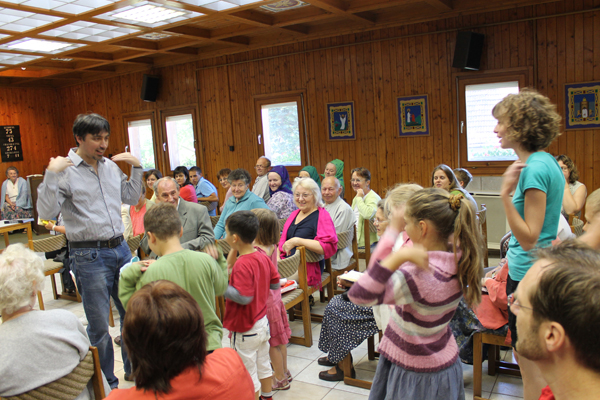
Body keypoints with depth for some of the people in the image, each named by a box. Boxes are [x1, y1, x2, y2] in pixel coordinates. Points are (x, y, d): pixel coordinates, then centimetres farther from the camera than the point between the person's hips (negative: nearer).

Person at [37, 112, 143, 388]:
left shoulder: (111, 166, 8)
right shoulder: (65, 171, -10)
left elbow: (132, 198, 18)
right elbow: (46, 213, -18)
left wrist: (136, 167, 9)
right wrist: (51, 175, -25)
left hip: (120, 249, 6)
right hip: (89, 256, -6)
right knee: (99, 326, 5)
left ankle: (133, 368, 37)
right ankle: (107, 384, 25)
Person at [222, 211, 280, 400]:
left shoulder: (242, 265, -26)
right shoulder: (263, 257, -2)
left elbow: (243, 297, -29)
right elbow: (275, 283, 6)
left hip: (245, 329, -9)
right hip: (263, 323, 9)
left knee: (248, 374, 9)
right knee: (263, 365, 26)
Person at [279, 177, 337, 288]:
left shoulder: (322, 215, -4)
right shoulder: (295, 214, 21)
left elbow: (329, 246, -18)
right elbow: (283, 240, 27)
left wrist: (297, 241, -20)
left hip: (307, 267, -7)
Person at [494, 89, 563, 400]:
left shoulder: (535, 169, -21)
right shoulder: (546, 162, 9)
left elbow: (529, 238, -23)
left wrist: (506, 194, -28)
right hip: (525, 271, 10)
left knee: (531, 364, 4)